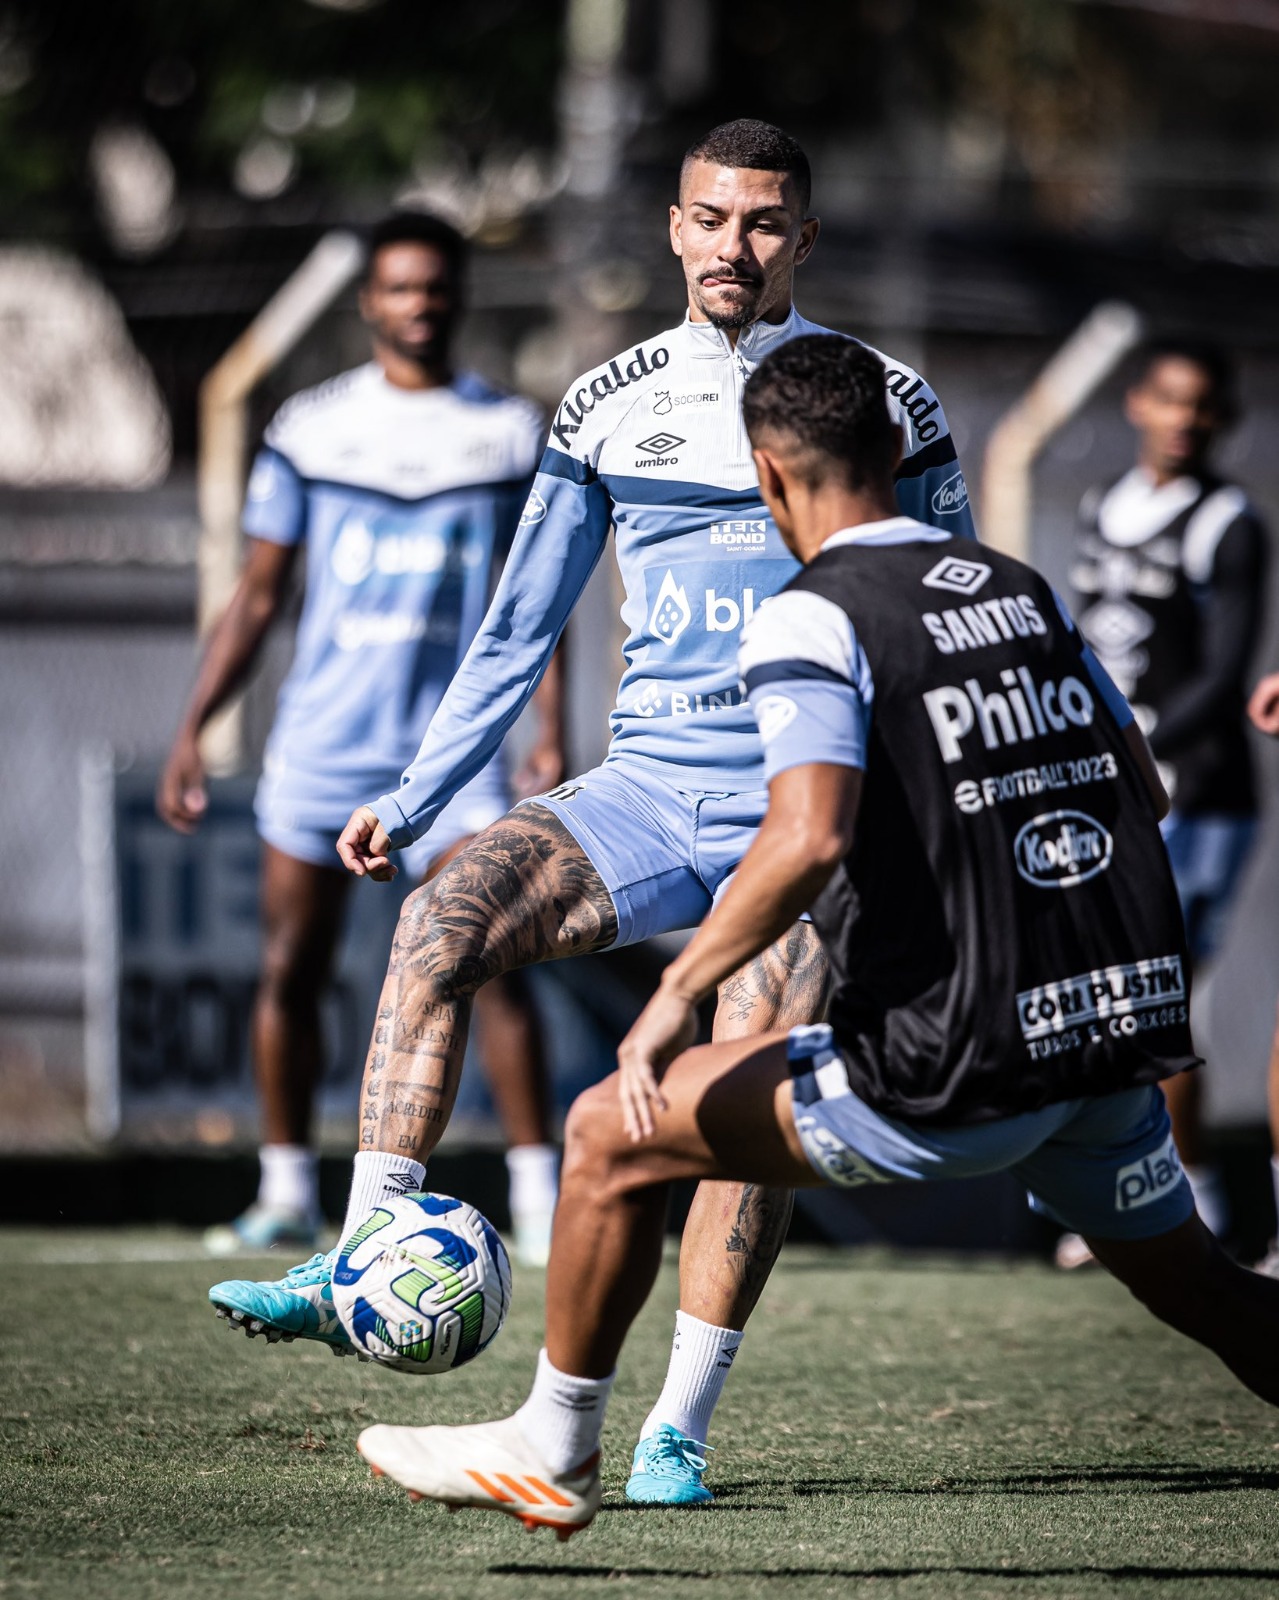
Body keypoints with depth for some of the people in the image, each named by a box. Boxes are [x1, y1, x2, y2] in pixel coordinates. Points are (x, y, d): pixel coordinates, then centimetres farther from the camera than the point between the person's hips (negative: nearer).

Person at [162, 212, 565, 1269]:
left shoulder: (511, 432, 4)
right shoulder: (311, 428, 5)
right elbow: (259, 597, 10)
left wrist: (550, 738, -2)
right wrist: (192, 729, 4)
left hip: (453, 746, -2)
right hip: (319, 740, 2)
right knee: (289, 971, 4)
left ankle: (540, 1200, -8)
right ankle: (288, 1196, 17)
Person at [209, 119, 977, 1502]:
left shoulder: (885, 404, 3)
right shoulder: (605, 410, 10)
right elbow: (518, 632, 16)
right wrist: (410, 803, 10)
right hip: (644, 796, 3)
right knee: (441, 921, -23)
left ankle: (679, 1430, -10)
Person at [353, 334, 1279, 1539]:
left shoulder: (812, 617, -8)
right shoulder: (1025, 591, 13)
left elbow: (808, 839, -23)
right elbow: (1141, 794, 18)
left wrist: (677, 994, -15)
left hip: (954, 1076, -6)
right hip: (1118, 1033, 6)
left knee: (612, 1135, 8)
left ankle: (550, 1456, 19)